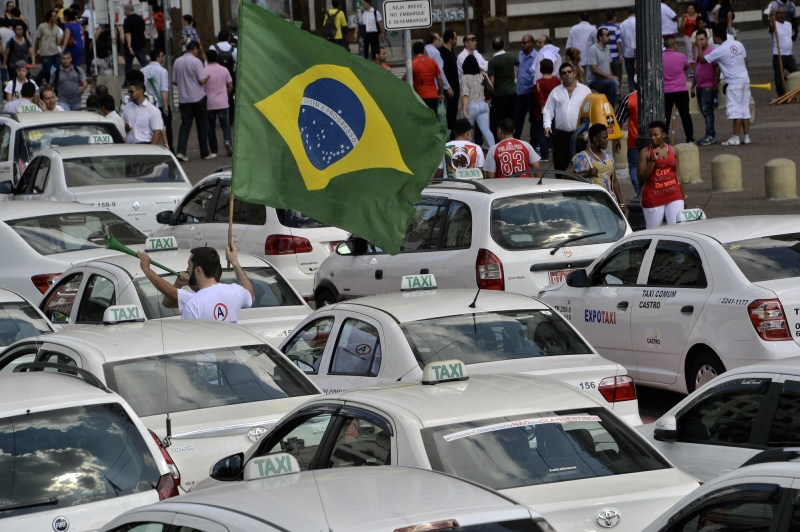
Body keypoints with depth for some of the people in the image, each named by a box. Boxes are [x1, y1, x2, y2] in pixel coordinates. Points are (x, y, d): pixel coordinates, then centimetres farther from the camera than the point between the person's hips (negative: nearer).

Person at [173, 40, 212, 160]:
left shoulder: (177, 62, 4)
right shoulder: (196, 61, -13)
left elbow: (174, 81, 8)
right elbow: (202, 80, -15)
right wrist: (206, 79, 6)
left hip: (183, 99, 4)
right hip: (197, 97, -4)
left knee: (185, 124, 4)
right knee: (202, 125, 7)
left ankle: (181, 152, -11)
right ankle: (204, 153, 13)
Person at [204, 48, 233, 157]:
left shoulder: (205, 71, -9)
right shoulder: (224, 70, 2)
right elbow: (230, 86, 7)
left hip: (209, 104, -2)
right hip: (222, 103, 2)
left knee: (211, 127, 9)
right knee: (225, 124, 8)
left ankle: (213, 150, 12)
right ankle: (227, 141, -20)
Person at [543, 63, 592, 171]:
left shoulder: (585, 90, 5)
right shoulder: (556, 92, 9)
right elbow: (548, 111, 8)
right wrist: (547, 125, -9)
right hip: (560, 135, 2)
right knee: (560, 164, 3)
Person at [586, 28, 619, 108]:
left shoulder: (607, 49, 14)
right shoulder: (593, 49, -12)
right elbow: (594, 69, -17)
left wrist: (612, 76, 2)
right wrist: (609, 77, -19)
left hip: (605, 80, 8)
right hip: (594, 80, -8)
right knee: (614, 83, -29)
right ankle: (610, 107, -21)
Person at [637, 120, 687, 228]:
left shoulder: (672, 151, 9)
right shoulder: (645, 152, -1)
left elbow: (678, 176, 16)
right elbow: (641, 178, -7)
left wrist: (683, 195, 17)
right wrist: (653, 160, -15)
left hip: (673, 195, 2)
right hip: (653, 198, -2)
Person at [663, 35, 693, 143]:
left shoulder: (660, 57, -5)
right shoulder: (681, 57, -8)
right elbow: (687, 67, 11)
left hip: (665, 92, 1)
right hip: (681, 91, -1)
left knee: (665, 117, 4)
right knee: (685, 115, 11)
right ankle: (690, 138, 13)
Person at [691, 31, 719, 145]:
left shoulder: (711, 51, -10)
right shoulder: (699, 52, 18)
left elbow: (717, 67, -17)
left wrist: (715, 83, -21)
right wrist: (693, 86, 24)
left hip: (708, 87, -9)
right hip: (700, 87, 9)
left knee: (707, 110, -10)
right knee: (704, 111, 10)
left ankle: (710, 136, -8)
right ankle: (711, 134, 16)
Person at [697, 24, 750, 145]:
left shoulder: (719, 51, -13)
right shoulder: (738, 44, 7)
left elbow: (702, 59, -7)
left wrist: (699, 47, 5)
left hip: (734, 82, -8)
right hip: (745, 79, 8)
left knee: (735, 110, -5)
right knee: (745, 109, 9)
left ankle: (735, 138, -6)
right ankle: (746, 137, 11)